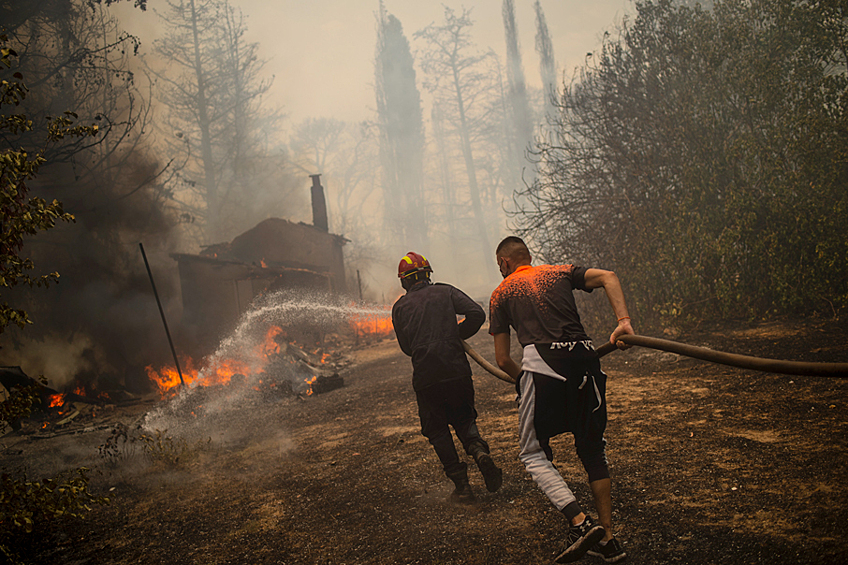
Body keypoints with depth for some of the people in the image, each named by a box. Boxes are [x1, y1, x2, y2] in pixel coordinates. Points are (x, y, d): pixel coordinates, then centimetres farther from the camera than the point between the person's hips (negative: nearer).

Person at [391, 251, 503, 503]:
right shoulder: (446, 292, 7)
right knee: (464, 419, 20)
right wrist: (457, 335, 10)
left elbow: (406, 347, 9)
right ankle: (479, 450, -10)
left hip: (425, 377, -1)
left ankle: (461, 485, 9)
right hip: (457, 370, 1)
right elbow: (477, 314, -5)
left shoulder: (399, 307, 7)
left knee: (437, 430, 14)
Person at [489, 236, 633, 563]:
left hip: (542, 364, -4)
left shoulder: (501, 293, 18)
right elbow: (608, 276, 6)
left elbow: (503, 359, 13)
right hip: (585, 358, 4)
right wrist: (624, 322, -4)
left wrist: (524, 380, 30)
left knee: (533, 455, 8)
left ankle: (580, 522, -11)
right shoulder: (560, 273, 24)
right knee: (593, 451, 15)